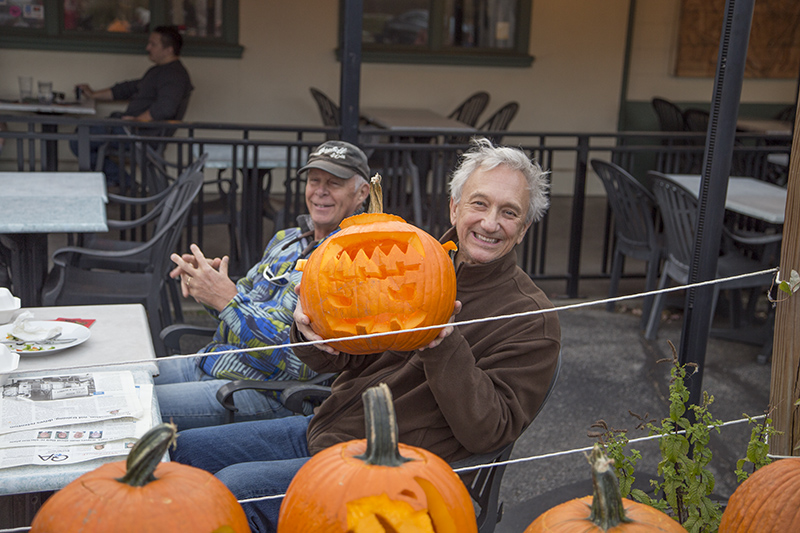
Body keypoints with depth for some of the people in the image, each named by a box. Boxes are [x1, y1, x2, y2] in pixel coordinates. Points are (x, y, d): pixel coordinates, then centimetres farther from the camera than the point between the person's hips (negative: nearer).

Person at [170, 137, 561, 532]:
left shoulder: (531, 320, -10)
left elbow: (487, 433, -18)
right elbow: (345, 357, 8)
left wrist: (444, 344, -29)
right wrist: (315, 338, -16)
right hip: (323, 429, 7)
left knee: (235, 487, -23)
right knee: (186, 449, 8)